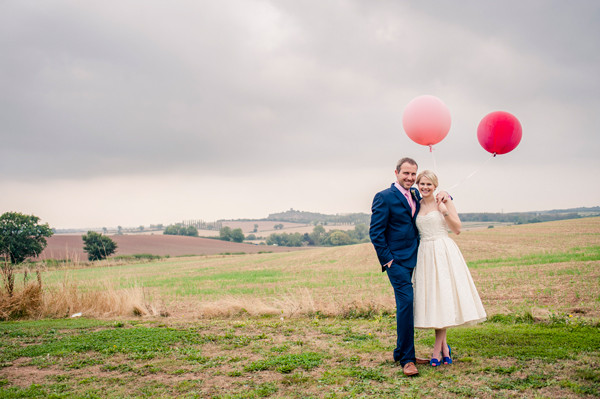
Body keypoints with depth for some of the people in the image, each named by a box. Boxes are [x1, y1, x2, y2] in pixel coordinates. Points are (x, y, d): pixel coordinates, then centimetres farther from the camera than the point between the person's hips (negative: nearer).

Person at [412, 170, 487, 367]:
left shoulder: (444, 201, 1)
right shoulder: (416, 204, 12)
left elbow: (457, 229, -1)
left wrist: (445, 211, -13)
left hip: (444, 252, -4)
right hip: (425, 253, 4)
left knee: (442, 296, -7)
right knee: (431, 298, 1)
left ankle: (437, 349, 1)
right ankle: (444, 347, 12)